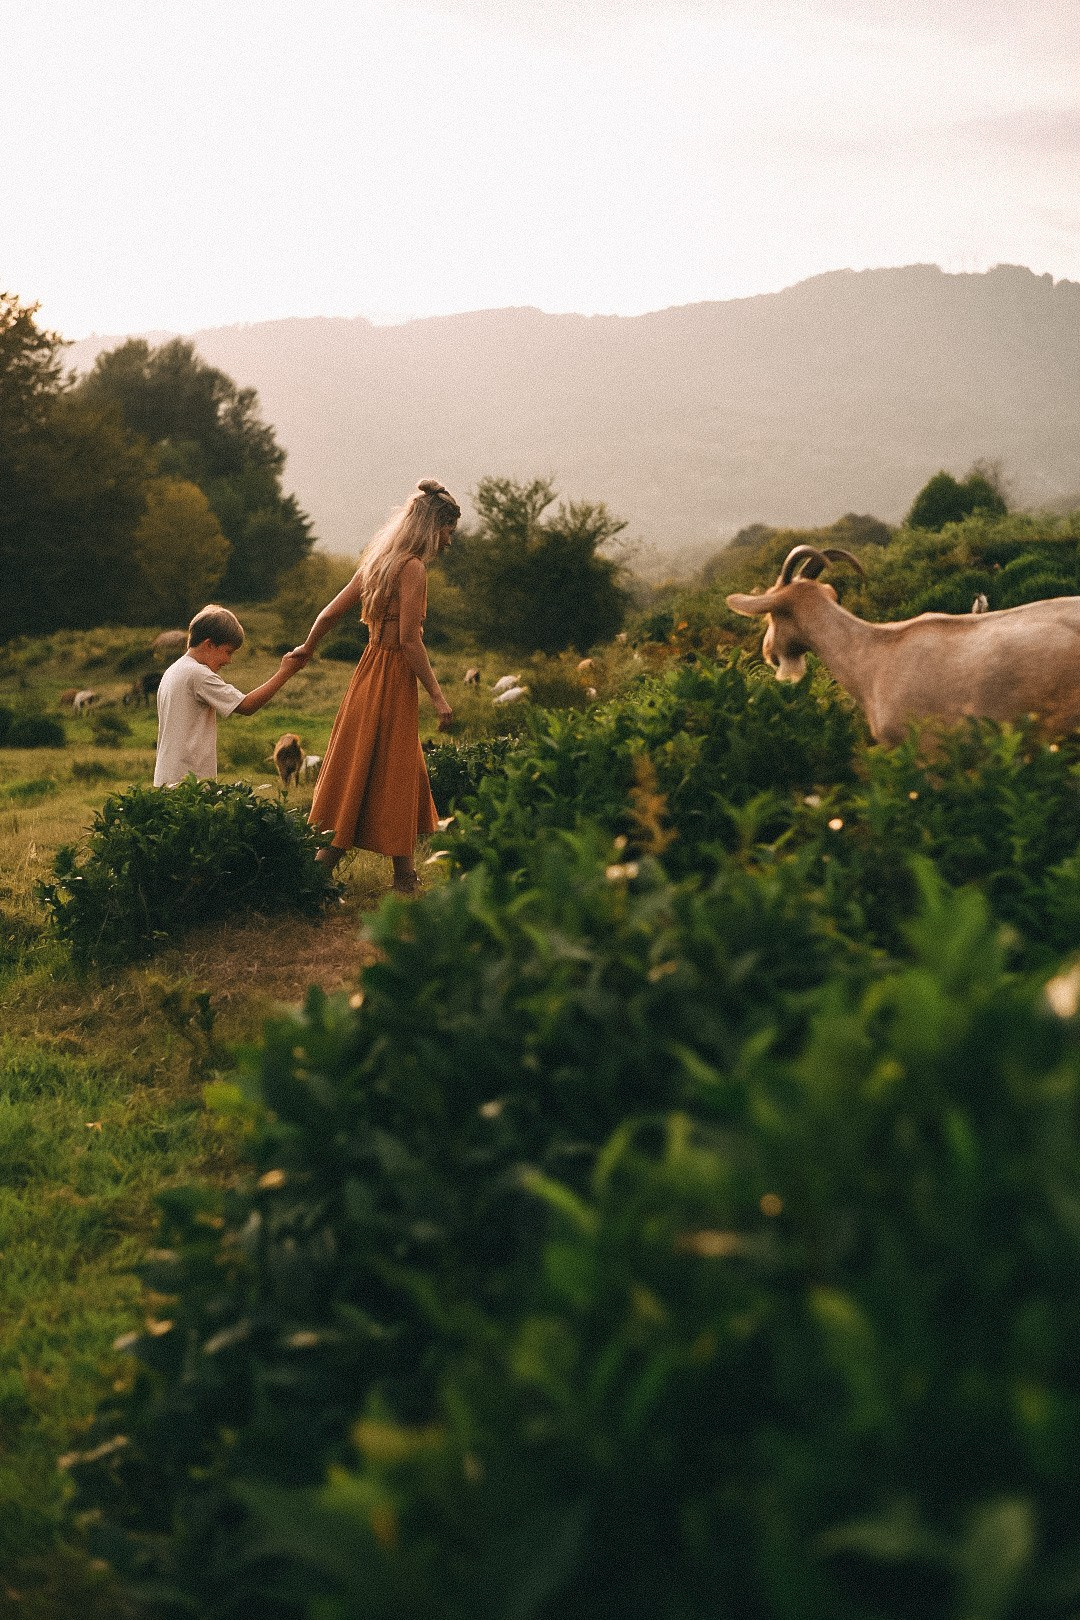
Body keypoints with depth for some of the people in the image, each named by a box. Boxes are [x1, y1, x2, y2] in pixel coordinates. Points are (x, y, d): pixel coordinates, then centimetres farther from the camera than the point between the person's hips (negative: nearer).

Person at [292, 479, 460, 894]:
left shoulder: (379, 562, 11)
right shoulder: (412, 567, -14)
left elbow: (329, 613, 15)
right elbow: (410, 640, -20)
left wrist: (306, 649, 31)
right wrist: (437, 695, -17)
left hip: (369, 670, 8)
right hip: (393, 678, -8)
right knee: (392, 778, -2)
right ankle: (404, 880, 6)